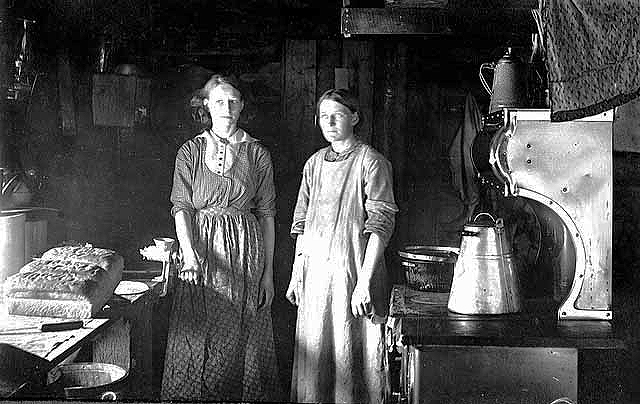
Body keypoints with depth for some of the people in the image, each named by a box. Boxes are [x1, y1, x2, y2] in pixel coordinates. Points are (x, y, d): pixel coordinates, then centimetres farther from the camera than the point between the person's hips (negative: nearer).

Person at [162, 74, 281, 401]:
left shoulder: (256, 153, 5)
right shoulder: (190, 151, 4)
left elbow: (266, 214, 5)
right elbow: (182, 208, -2)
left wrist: (268, 272, 1)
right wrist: (189, 255, -19)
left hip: (246, 251, 0)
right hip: (201, 247, 0)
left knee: (243, 341, 4)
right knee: (197, 344, 1)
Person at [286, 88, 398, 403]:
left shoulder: (371, 162, -5)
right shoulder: (314, 163, 12)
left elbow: (380, 225, -11)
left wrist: (364, 281, -18)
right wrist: (296, 273, 11)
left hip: (352, 271, -5)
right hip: (314, 271, 5)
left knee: (351, 353, 0)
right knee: (313, 354, 10)